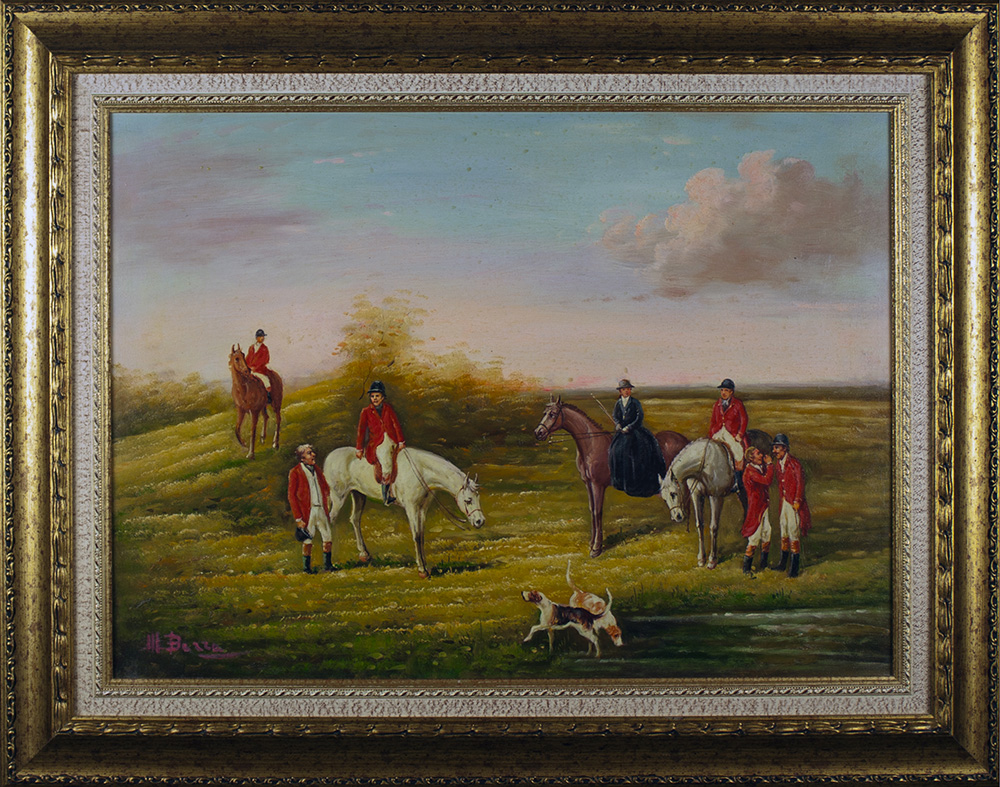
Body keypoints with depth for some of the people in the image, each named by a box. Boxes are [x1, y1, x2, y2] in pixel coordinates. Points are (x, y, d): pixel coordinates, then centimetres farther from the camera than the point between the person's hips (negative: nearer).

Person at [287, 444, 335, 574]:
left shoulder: (317, 470, 14)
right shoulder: (295, 473, -6)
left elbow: (326, 488, 24)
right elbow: (291, 496, -8)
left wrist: (326, 507, 12)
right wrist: (298, 518, -12)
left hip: (321, 509, 6)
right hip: (307, 511, -5)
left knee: (328, 537, 6)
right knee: (307, 540, 0)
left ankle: (327, 565, 20)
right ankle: (307, 567, 14)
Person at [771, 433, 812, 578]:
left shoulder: (794, 463, -16)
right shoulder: (778, 463, 8)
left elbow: (800, 483, -14)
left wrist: (797, 501, -12)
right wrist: (782, 497, 13)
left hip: (794, 503, -8)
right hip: (785, 501, 8)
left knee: (794, 532, -5)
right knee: (784, 532, 14)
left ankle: (794, 567, 0)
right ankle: (783, 562, 24)